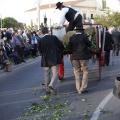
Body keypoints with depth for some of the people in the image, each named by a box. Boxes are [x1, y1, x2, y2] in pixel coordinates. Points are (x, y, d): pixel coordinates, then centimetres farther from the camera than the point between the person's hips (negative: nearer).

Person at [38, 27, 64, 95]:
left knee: (47, 74, 15)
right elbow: (61, 46, -5)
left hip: (45, 60, 3)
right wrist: (60, 51, 15)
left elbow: (40, 50, 3)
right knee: (55, 73, 0)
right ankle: (52, 86, -21)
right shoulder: (54, 37, -9)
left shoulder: (41, 40, -5)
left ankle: (47, 89, 20)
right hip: (54, 59, -2)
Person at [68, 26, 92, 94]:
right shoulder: (84, 36, -10)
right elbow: (90, 45, -3)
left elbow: (70, 47, 4)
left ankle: (79, 89, 13)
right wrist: (89, 40, 15)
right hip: (84, 57, -3)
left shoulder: (72, 38, -1)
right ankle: (83, 88, 1)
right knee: (85, 72, 7)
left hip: (75, 58, 3)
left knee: (77, 73, 12)